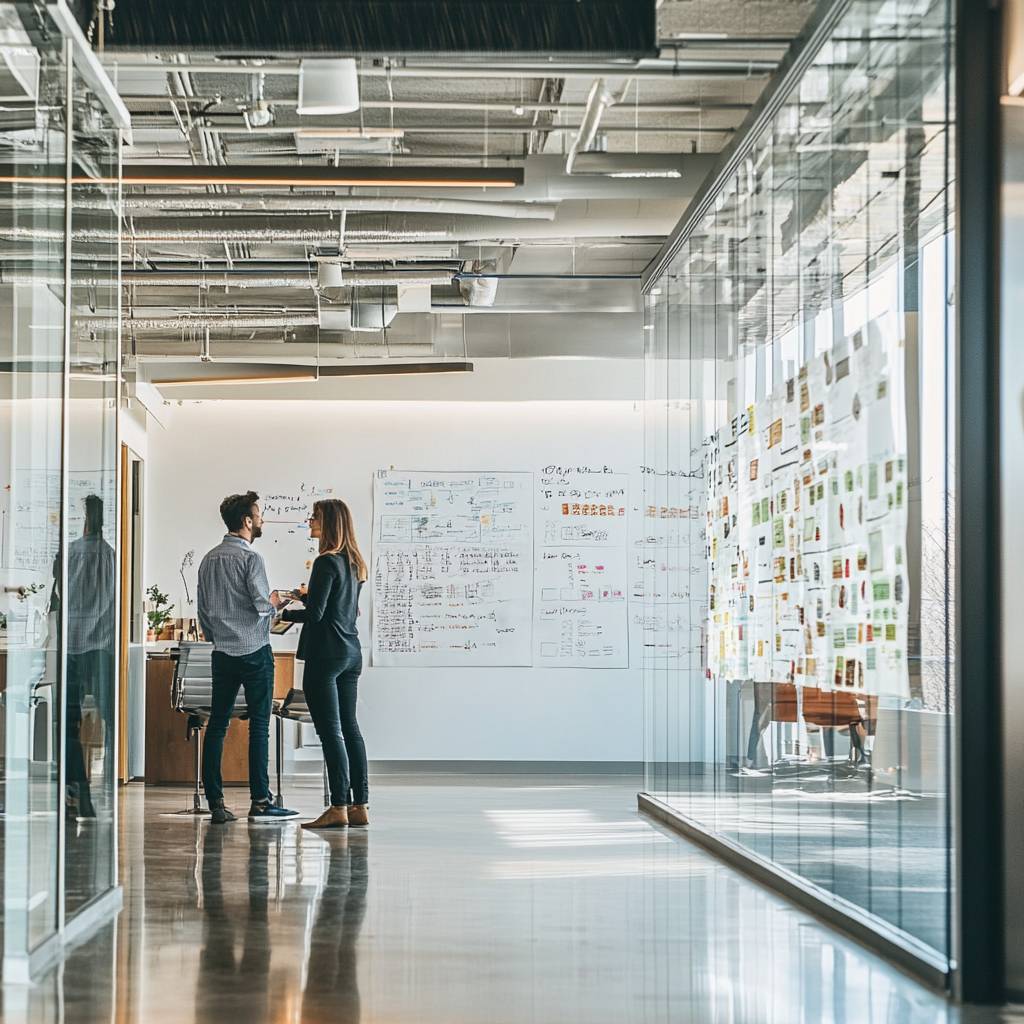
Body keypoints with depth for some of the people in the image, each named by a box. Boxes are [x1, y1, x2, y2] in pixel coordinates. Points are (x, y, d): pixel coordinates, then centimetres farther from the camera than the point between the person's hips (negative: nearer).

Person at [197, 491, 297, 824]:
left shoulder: (209, 559, 11)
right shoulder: (250, 557, -11)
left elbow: (202, 609, 16)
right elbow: (262, 604, -15)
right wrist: (275, 602, 6)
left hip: (222, 653, 7)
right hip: (254, 650, -7)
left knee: (217, 724, 5)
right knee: (259, 725, -3)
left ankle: (215, 802, 4)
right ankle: (260, 801, -5)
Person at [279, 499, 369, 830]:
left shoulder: (326, 562, -14)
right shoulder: (354, 563, 12)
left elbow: (315, 614, -17)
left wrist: (283, 613, -3)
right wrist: (310, 596, 19)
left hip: (325, 653, -9)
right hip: (351, 653, 9)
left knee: (330, 731, -6)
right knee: (349, 728, 10)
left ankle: (339, 808, -7)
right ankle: (360, 805, 11)